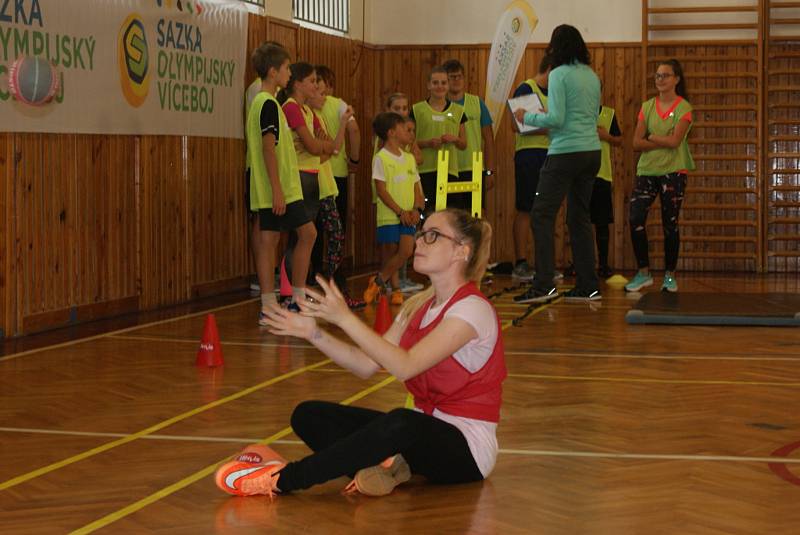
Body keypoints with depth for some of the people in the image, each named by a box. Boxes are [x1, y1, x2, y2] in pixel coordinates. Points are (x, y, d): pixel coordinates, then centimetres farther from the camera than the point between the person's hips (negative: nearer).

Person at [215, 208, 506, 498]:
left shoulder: (473, 308, -15)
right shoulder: (418, 305, 12)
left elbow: (405, 366, -26)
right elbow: (367, 365, 5)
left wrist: (345, 317, -30)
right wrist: (313, 333, -6)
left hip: (466, 446, -8)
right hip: (422, 427, 8)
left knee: (400, 423, -42)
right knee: (308, 414, -3)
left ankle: (280, 480, -32)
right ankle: (381, 465, -28)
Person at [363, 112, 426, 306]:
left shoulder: (409, 158, 14)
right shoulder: (381, 158, -5)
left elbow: (416, 187, 15)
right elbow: (381, 190, -10)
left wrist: (417, 208, -2)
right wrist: (400, 211, -14)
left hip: (408, 216, 5)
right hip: (388, 215, -5)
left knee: (406, 251, -8)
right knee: (390, 254, -2)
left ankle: (378, 281, 6)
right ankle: (396, 289, 13)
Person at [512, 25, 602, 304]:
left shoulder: (559, 75, -10)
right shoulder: (592, 76, 12)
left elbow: (556, 119, -16)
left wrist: (527, 117, -1)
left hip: (566, 153, -8)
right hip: (592, 152, 8)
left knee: (542, 215, -5)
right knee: (579, 217, 13)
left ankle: (543, 285, -13)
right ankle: (588, 286, 13)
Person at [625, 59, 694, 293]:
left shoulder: (684, 108, -3)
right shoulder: (647, 107, 8)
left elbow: (675, 141, -15)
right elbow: (637, 142, -1)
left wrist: (651, 137, -4)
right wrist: (664, 142, -11)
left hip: (673, 171, -3)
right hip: (647, 170, 4)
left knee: (670, 224, 1)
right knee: (635, 219, -9)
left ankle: (669, 275, 13)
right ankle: (643, 273, 4)